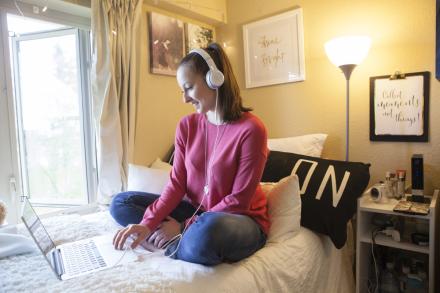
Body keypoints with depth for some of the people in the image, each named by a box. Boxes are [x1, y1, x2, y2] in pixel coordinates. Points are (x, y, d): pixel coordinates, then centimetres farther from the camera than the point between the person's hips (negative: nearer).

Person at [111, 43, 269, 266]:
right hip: (196, 211, 6)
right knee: (121, 203, -1)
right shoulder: (187, 125, -1)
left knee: (207, 229, -41)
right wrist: (148, 223, -16)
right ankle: (186, 241, -14)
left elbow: (238, 201, -17)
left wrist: (184, 227, -16)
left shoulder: (251, 129, -18)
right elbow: (177, 183, -2)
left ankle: (178, 244, -8)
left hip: (242, 220, -5)